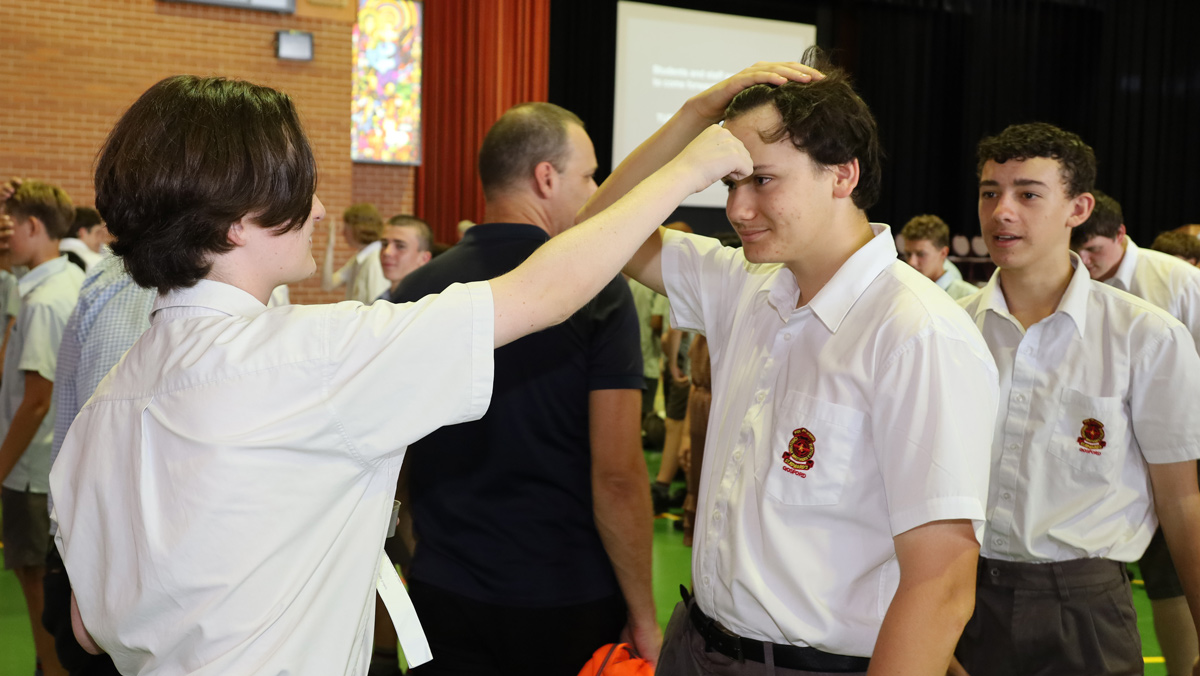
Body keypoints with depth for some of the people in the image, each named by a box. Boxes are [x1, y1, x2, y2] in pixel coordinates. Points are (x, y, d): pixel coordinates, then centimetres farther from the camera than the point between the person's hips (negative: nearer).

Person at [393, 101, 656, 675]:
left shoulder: (415, 291, -2)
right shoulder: (598, 289, -14)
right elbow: (617, 474, -17)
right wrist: (643, 617, -7)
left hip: (444, 595, 3)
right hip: (570, 602, -3)